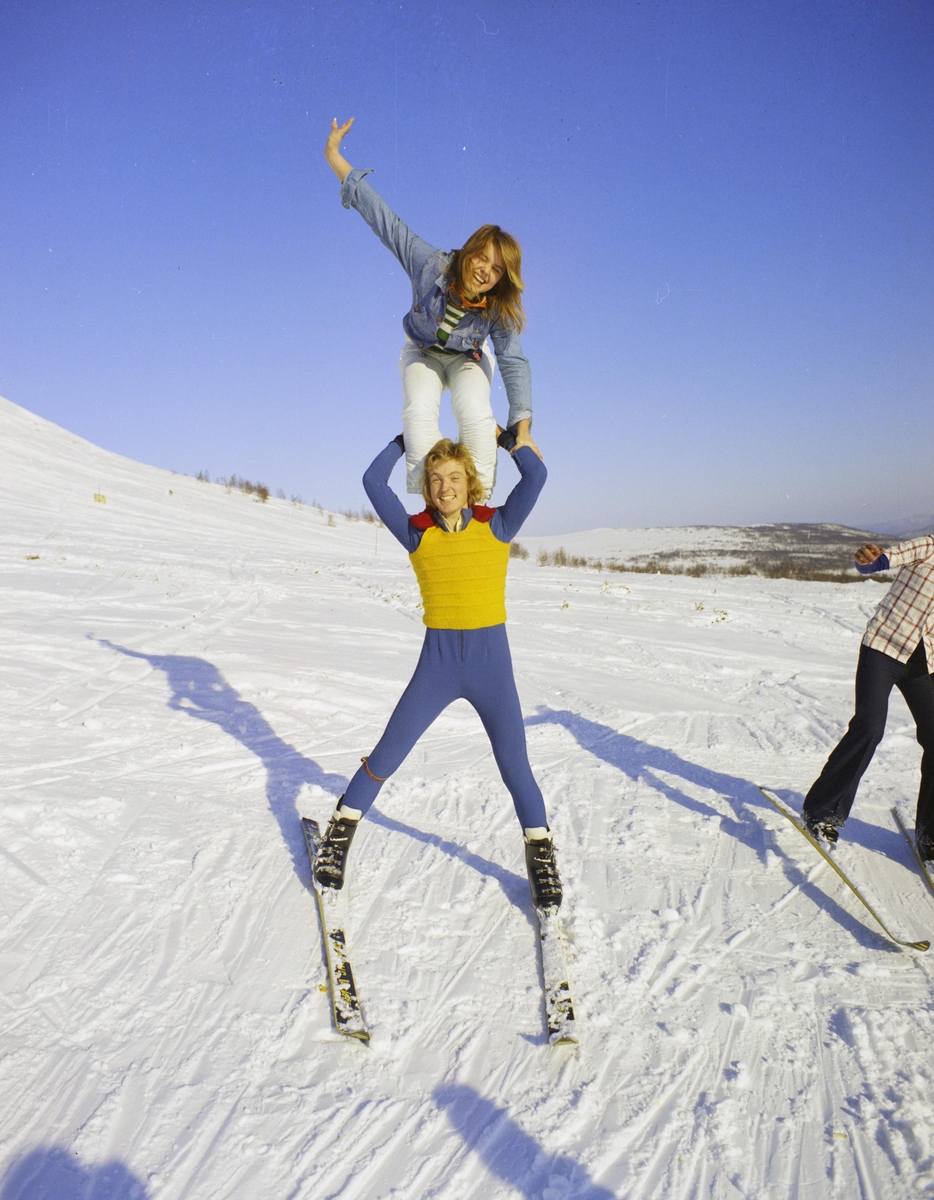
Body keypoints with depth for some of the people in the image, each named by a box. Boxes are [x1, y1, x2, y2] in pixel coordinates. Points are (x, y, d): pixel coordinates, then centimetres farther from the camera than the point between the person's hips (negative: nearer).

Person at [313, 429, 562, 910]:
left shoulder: (496, 525, -1)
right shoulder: (417, 532, 1)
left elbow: (535, 475, -11)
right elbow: (373, 480, -2)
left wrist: (505, 436, 6)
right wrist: (404, 439, 11)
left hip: (492, 660, 0)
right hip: (437, 662, 1)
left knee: (514, 766, 6)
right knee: (386, 756, 7)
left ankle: (541, 855, 27)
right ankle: (341, 832, 28)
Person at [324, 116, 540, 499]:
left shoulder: (499, 309, -26)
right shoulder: (431, 264, -29)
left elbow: (514, 362, -24)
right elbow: (384, 220, -28)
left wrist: (522, 430, -31)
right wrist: (334, 157, -28)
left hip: (467, 359, 0)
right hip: (422, 354, 0)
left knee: (476, 413, -30)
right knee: (419, 411, -29)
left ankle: (478, 501, -23)